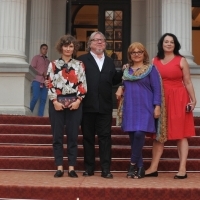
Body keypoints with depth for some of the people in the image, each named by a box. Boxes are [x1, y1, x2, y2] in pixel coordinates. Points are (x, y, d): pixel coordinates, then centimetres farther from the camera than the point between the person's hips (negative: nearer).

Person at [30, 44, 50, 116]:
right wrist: (42, 73, -11)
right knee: (35, 97, -14)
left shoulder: (48, 61, 23)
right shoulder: (36, 57, 8)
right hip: (37, 81, -4)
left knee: (43, 100, -3)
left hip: (45, 83, 5)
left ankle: (40, 116, -2)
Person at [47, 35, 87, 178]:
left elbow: (83, 84, 2)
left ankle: (71, 167, 10)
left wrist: (78, 100, -9)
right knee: (57, 135, 2)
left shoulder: (79, 65, 6)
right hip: (57, 103, 0)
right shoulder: (53, 64, 6)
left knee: (73, 136, 3)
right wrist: (55, 101, -10)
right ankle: (59, 167, 9)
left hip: (74, 103, 0)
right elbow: (50, 84, 0)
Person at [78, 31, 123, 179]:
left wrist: (123, 72, 3)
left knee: (105, 137, 2)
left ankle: (106, 169, 5)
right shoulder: (82, 60, 3)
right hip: (88, 105, -3)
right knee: (88, 137, 6)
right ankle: (89, 167, 15)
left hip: (105, 106, 3)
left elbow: (114, 80, 15)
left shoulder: (109, 62, 17)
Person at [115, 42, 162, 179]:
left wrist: (157, 106, -12)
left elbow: (156, 89, -3)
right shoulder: (126, 70, 14)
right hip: (130, 107, 5)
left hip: (144, 107, -5)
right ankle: (140, 167, 12)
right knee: (132, 136, 4)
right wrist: (120, 88, 0)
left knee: (139, 133, -18)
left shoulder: (151, 69, 1)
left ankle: (133, 165, -6)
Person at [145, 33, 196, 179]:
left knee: (180, 133, -1)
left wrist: (193, 99, -4)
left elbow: (188, 82, 2)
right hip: (160, 100, 3)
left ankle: (182, 169, 0)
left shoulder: (181, 60, 2)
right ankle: (153, 168, 9)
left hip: (178, 99, -3)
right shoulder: (155, 61, 9)